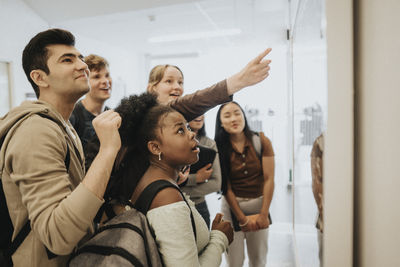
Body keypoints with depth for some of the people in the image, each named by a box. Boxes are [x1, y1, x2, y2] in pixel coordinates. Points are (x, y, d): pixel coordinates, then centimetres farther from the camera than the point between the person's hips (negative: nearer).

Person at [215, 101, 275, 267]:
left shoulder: (261, 141, -6)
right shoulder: (219, 148, -8)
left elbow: (269, 179, -6)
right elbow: (226, 187, -8)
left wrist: (264, 214, -8)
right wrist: (242, 218, -8)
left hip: (259, 204, 1)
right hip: (232, 205, -1)